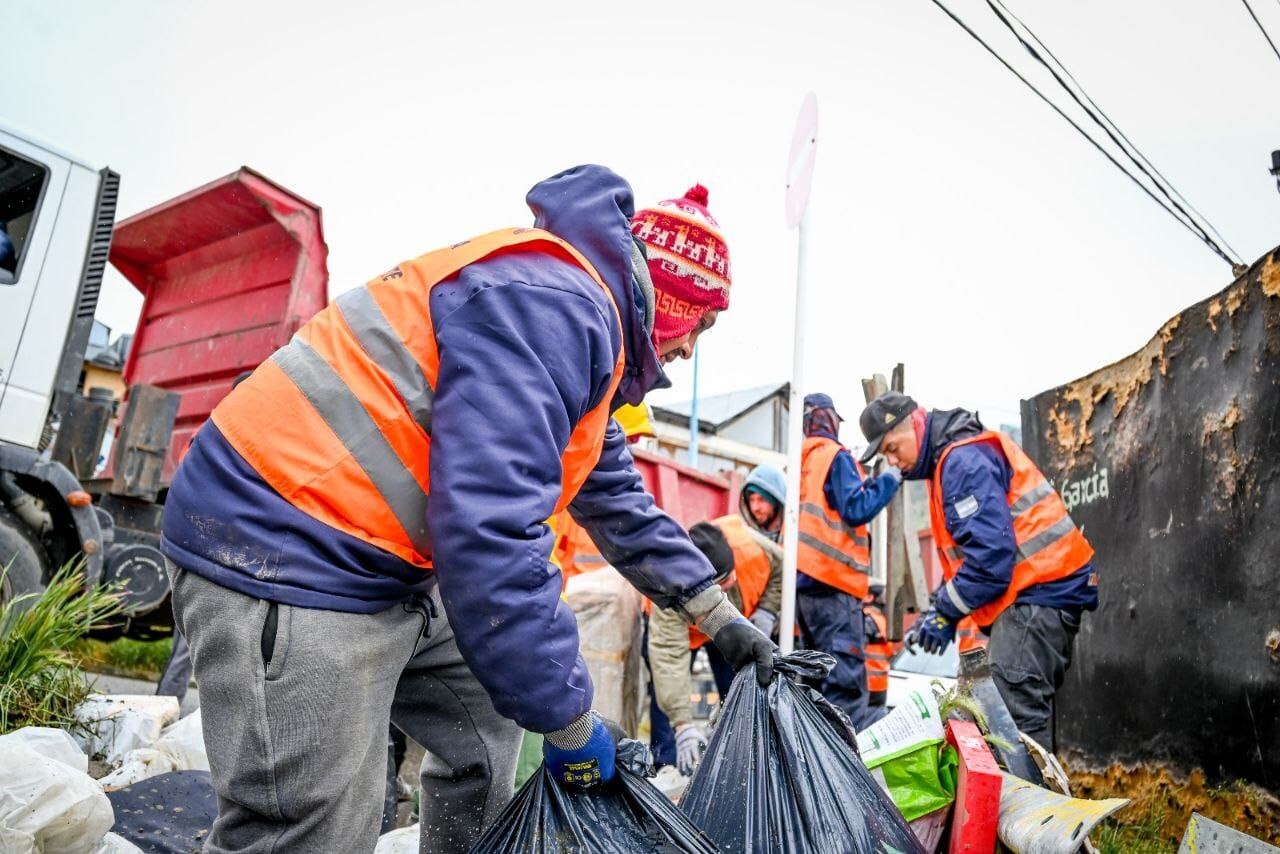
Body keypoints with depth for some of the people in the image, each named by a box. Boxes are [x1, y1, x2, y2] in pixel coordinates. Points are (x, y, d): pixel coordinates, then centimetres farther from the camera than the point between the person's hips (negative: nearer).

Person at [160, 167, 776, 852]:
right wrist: (570, 721, -17)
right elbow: (490, 528, -29)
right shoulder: (552, 303, -20)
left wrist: (716, 615, 22)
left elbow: (616, 500, 21)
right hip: (283, 552, -11)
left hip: (381, 566, 11)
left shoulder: (582, 320, 15)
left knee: (485, 734, 18)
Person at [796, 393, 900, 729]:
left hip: (804, 576, 8)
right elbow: (856, 510, -13)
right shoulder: (835, 456, -6)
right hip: (831, 576, -8)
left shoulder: (799, 462, 17)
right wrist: (887, 481, -2)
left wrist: (863, 486, 18)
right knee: (846, 675, -8)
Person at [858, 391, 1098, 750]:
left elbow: (991, 551, -22)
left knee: (1014, 713, -14)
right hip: (1029, 597, 11)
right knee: (1024, 709, 10)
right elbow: (964, 553, 23)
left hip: (1040, 592, -11)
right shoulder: (950, 460, 19)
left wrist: (946, 612, -12)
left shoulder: (965, 460, -14)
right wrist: (942, 607, 10)